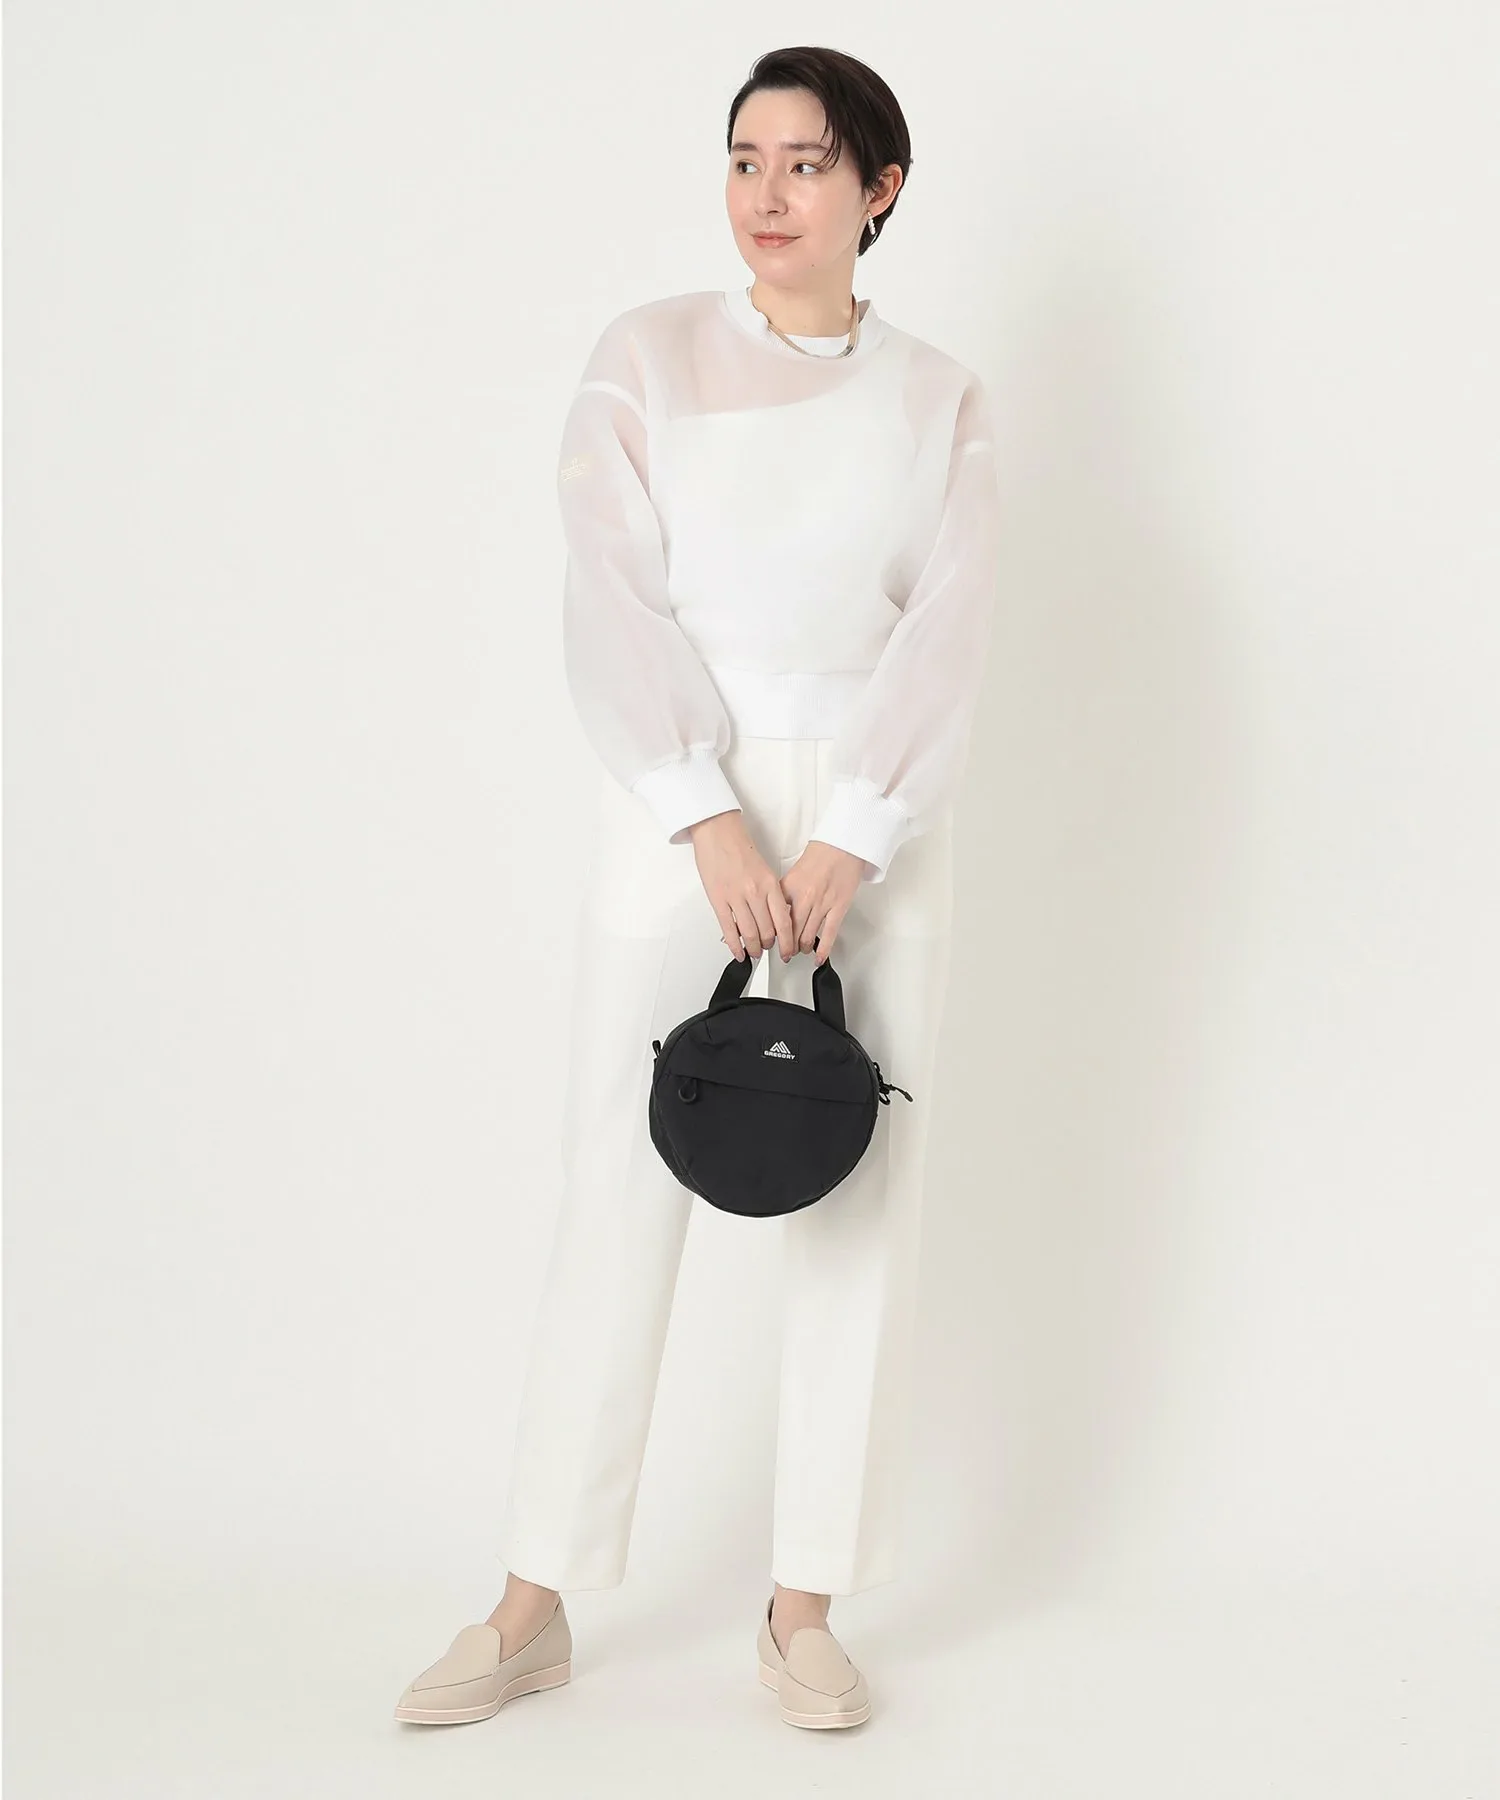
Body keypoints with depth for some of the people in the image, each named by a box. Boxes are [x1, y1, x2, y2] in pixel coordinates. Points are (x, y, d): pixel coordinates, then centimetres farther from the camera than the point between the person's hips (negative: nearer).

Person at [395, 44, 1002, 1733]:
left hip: (873, 822, 2)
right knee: (616, 1188, 0)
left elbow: (946, 632, -4)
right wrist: (711, 821, -17)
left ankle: (805, 1609, 13)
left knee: (860, 1205, 3)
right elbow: (614, 597, -7)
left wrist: (846, 845, -16)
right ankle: (533, 1607, 9)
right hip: (676, 806, -1)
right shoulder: (646, 357, 2)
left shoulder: (941, 402, 6)